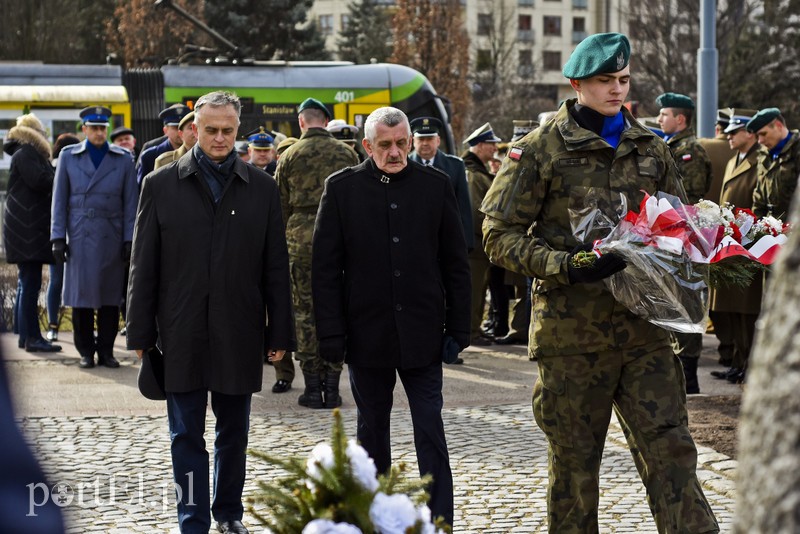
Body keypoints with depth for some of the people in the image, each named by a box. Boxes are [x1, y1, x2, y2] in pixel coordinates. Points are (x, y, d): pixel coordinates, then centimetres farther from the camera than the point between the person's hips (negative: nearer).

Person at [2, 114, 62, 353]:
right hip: (27, 229, -11)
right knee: (31, 283, -11)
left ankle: (25, 334, 17)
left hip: (28, 229, 11)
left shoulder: (27, 154, 22)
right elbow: (40, 181, -20)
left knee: (27, 283, 13)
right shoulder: (25, 154, -10)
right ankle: (32, 337, -13)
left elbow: (42, 184, 22)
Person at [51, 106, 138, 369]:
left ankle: (106, 351, 11)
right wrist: (58, 238, -1)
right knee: (82, 295, 0)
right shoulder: (69, 156, 6)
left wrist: (130, 239, -1)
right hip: (80, 237, 0)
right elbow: (59, 200, 6)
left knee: (110, 297, 2)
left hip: (112, 237, 0)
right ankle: (86, 352, 9)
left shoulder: (123, 158, 6)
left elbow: (130, 202, 5)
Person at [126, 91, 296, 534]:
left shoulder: (261, 188, 5)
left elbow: (276, 268, 5)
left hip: (238, 332, 1)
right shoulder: (161, 185, 2)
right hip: (181, 333, -1)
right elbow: (143, 266, 2)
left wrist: (280, 333, 2)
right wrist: (141, 333, -1)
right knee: (187, 435, 2)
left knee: (233, 431, 12)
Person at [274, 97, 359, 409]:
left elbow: (280, 204, 5)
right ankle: (332, 387, 5)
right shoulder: (347, 154, 5)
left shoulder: (290, 156, 1)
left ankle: (312, 387, 3)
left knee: (306, 312, 4)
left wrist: (286, 237, 18)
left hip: (302, 236, -1)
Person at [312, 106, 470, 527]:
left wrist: (458, 329, 1)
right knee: (372, 432, 12)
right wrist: (332, 335, -6)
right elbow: (325, 268, 0)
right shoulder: (342, 188, 0)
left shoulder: (435, 185, 2)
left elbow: (456, 264, 5)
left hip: (422, 335, 0)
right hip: (367, 334, 0)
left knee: (431, 434, 0)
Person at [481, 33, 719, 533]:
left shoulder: (652, 148, 12)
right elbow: (500, 234, -4)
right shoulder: (540, 149, -2)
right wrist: (566, 266, -19)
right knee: (574, 461, 6)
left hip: (644, 327, 3)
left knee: (671, 449, -3)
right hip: (572, 328, -3)